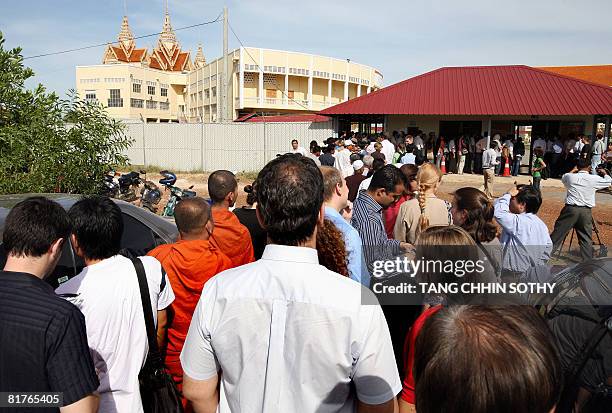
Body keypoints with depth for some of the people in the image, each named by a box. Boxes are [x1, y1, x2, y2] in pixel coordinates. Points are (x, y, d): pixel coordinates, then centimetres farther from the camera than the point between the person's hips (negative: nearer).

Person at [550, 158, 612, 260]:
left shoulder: (570, 177, -2)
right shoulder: (594, 179, -3)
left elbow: (563, 178, 22)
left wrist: (573, 171, 35)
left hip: (571, 209, 0)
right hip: (586, 212, 0)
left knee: (558, 233, 6)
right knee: (586, 239, 7)